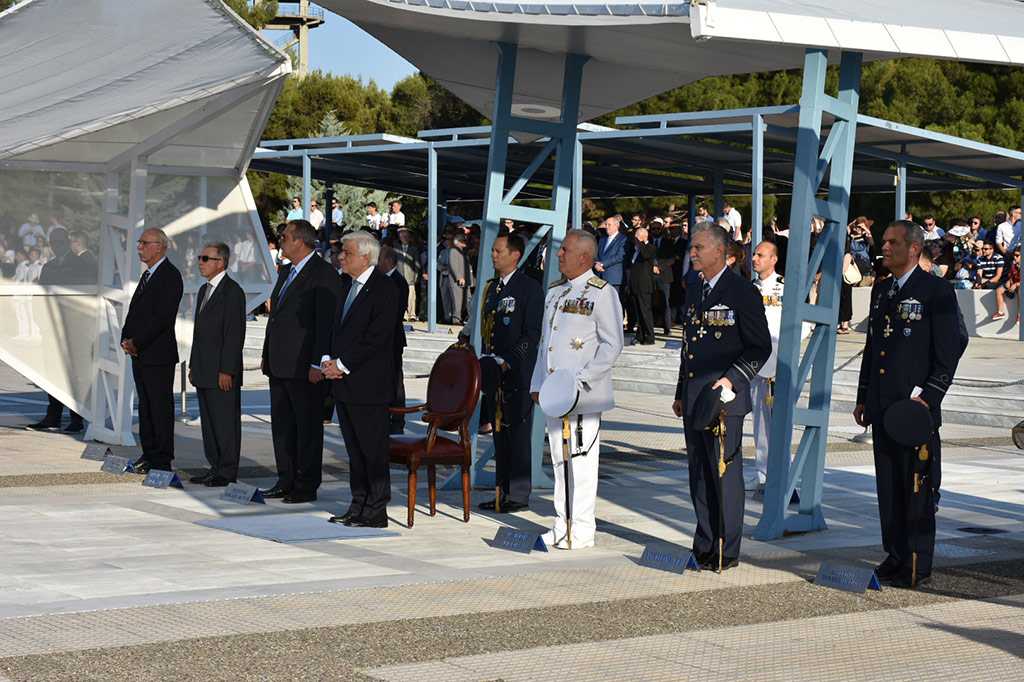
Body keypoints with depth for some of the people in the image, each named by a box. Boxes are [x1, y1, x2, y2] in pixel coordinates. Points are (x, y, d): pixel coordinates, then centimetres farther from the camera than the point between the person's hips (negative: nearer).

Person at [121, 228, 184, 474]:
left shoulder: (170, 276, -12)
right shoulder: (148, 275, 18)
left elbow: (162, 317, -19)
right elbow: (135, 311, 19)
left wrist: (136, 343, -17)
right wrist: (126, 339, 2)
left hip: (158, 355, -9)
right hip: (139, 354, 9)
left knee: (161, 408, -4)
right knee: (145, 407, 12)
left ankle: (162, 461, 0)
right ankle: (149, 455, 19)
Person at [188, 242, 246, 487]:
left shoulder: (232, 292, -12)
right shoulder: (204, 290, 18)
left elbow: (234, 334, -16)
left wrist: (226, 371, -19)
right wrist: (193, 366, 18)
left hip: (222, 373, -9)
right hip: (204, 372, 9)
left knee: (225, 422, -4)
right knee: (208, 422, 12)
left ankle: (227, 473, 1)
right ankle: (215, 468, 18)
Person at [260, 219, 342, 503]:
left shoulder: (324, 274, -12)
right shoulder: (285, 271, 16)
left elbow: (326, 322, -16)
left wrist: (318, 364, -20)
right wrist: (266, 355, 19)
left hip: (304, 368, -9)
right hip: (280, 365, 9)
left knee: (308, 426, -1)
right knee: (281, 424, 13)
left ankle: (307, 487, 5)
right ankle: (286, 481, 22)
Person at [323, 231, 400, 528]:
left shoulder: (385, 289, -12)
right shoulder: (348, 287, 16)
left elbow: (375, 337, -18)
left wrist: (342, 365, -15)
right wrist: (329, 359, 3)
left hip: (368, 385, -9)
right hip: (345, 384, 9)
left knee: (373, 450, -3)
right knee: (354, 450, 13)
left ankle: (376, 512, 2)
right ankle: (359, 507, 20)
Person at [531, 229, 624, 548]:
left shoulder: (602, 293, -6)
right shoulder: (555, 291, 17)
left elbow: (612, 345, -9)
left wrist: (581, 381, -16)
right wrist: (537, 384, 14)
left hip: (584, 396, -7)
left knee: (581, 460, -4)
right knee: (559, 459, 10)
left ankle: (581, 531, 3)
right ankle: (562, 525, 17)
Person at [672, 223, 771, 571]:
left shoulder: (742, 292, -8)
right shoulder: (694, 292, 16)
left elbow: (760, 347, -8)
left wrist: (733, 379, -18)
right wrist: (681, 393, 20)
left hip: (724, 400, -8)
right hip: (694, 401, 8)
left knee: (725, 475, -2)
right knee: (699, 476, 12)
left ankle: (727, 551, 4)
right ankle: (704, 546, 20)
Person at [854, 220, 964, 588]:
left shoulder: (936, 292, -6)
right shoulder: (880, 290, 16)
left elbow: (949, 351, -9)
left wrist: (928, 397, -15)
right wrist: (863, 398, 18)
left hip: (916, 406, -7)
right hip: (882, 406, 7)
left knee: (918, 486, -3)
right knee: (888, 485, 10)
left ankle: (918, 565, 3)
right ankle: (895, 555, 19)